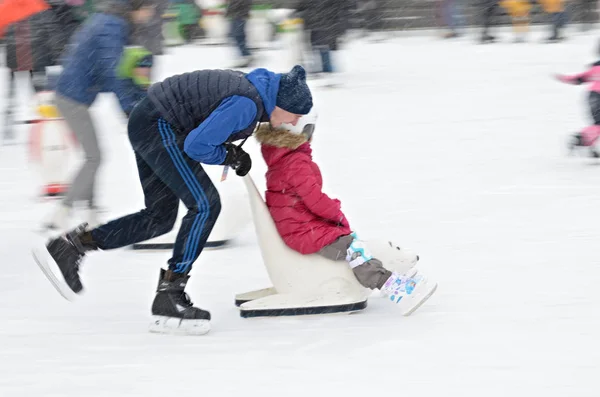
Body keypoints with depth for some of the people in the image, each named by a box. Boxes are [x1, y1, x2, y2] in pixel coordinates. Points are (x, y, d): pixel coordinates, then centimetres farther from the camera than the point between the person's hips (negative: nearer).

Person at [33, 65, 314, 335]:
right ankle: (168, 298, -13)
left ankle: (70, 246, 16)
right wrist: (230, 156, -10)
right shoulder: (246, 104, -24)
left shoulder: (257, 88, 6)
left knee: (160, 217, 15)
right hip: (159, 126, -11)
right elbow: (197, 145, -26)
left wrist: (233, 153, 4)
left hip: (149, 125, 11)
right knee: (205, 205, -14)